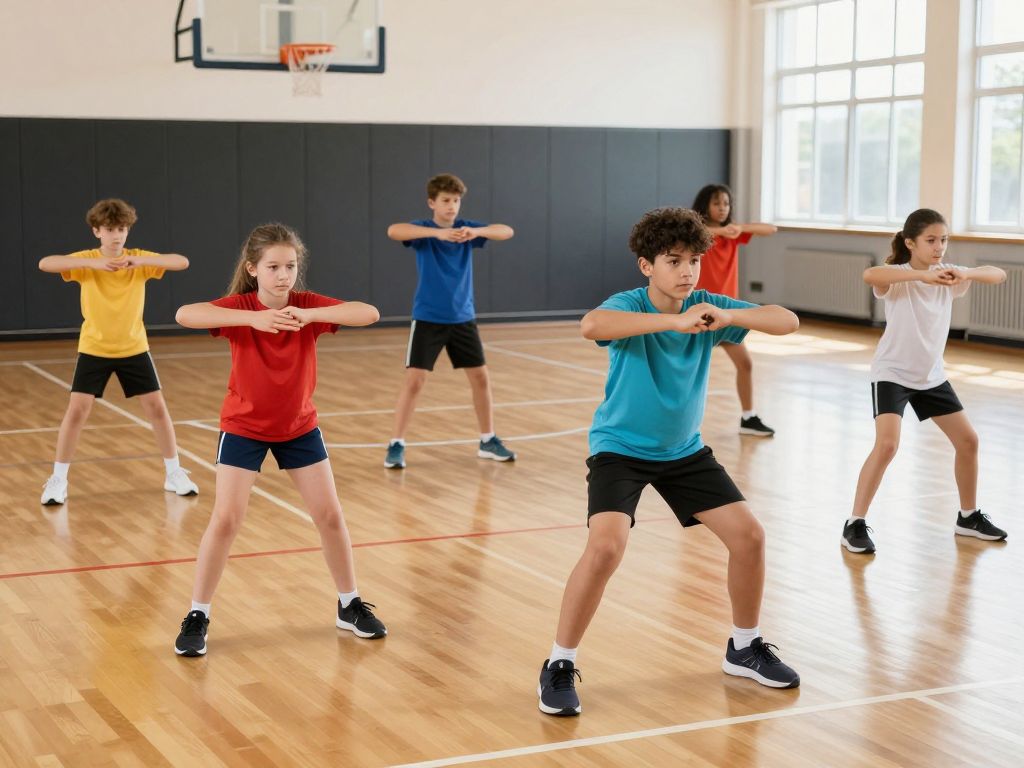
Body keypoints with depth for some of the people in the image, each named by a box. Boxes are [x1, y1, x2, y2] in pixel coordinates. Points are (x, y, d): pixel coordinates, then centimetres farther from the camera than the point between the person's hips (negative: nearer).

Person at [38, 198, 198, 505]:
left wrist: (142, 260, -34)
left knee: (157, 408, 2)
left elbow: (182, 262, -20)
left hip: (134, 348, 1)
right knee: (76, 411, -7)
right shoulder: (87, 260, -10)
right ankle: (58, 480, 7)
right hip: (94, 349, -1)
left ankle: (174, 474, 17)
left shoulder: (139, 259, -7)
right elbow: (44, 263, -27)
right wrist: (92, 263, -37)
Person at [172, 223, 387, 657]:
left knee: (330, 515, 5)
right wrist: (253, 318, -51)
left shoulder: (308, 306, -14)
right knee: (225, 519, -7)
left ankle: (350, 605, 23)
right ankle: (197, 617, 7)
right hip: (243, 428, -2)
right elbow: (185, 314, -39)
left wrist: (309, 315, -44)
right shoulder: (240, 307, -19)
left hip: (298, 427, 2)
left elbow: (369, 314, -29)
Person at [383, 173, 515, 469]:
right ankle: (396, 445, 3)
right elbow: (393, 230, -31)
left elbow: (507, 231, -11)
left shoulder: (465, 228, 1)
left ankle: (488, 441, 23)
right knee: (414, 380, -8)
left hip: (463, 317, 4)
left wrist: (477, 232, -31)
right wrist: (438, 233, -41)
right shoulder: (424, 228, -9)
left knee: (481, 377, 8)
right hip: (428, 319, -4)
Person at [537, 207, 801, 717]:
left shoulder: (707, 308, -8)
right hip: (620, 449, -5)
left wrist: (729, 316, -34)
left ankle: (745, 648, 26)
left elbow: (788, 321, -15)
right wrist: (675, 321, -52)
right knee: (606, 546, -25)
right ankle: (559, 667, -8)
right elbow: (591, 325, -45)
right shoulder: (629, 306, -21)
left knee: (749, 536, 2)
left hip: (684, 450, 5)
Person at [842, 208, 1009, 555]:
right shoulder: (899, 276, -19)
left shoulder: (947, 274, -3)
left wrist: (966, 273, -29)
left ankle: (968, 516, 29)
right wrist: (924, 275, -50)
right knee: (886, 445, -22)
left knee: (968, 440, 9)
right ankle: (855, 524, -11)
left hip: (931, 375, 6)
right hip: (892, 373, -6)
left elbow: (998, 275, -9)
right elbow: (869, 275, -42)